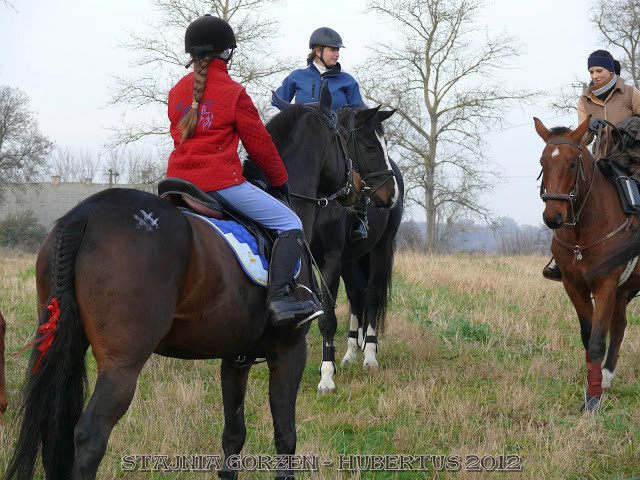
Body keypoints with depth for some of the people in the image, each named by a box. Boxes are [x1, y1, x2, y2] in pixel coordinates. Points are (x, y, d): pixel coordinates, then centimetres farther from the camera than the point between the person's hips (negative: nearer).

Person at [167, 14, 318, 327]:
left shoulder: (177, 92, 12)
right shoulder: (233, 92, -5)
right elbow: (259, 143, 1)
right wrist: (281, 180, 15)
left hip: (179, 181, 7)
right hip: (221, 181, -6)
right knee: (290, 224, -2)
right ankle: (279, 298, -19)